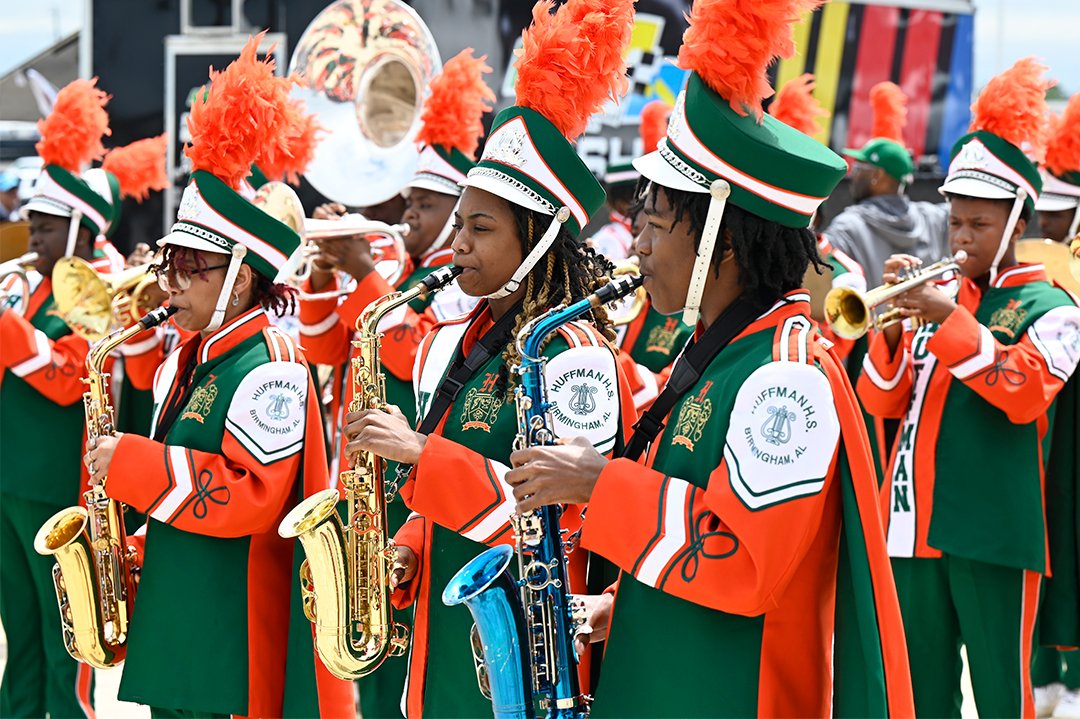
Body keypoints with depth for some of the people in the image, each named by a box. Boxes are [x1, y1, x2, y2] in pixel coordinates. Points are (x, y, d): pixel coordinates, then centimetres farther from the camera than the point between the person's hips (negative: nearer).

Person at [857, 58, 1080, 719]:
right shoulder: (934, 295, 12)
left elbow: (1026, 392, -19)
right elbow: (881, 402, 8)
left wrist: (951, 320, -22)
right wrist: (892, 325, -9)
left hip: (996, 537, -5)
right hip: (915, 524, 5)